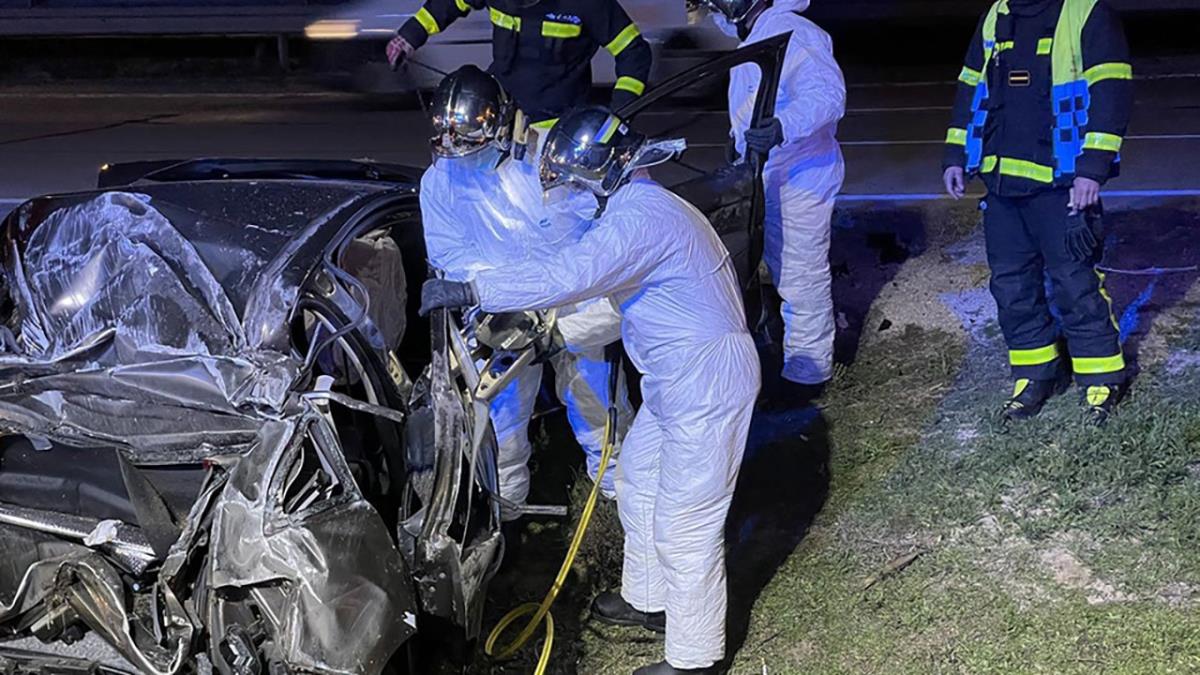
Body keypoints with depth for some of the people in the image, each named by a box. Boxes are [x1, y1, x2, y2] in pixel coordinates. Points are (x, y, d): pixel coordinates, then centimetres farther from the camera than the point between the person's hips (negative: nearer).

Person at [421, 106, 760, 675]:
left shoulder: (641, 217, -23)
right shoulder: (641, 207, 13)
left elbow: (566, 276, -33)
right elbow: (607, 301, 21)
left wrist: (466, 291, -31)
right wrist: (542, 329, 15)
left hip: (707, 383, -11)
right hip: (675, 378, 11)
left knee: (685, 525, -2)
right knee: (637, 479, 24)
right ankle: (647, 599, 43)